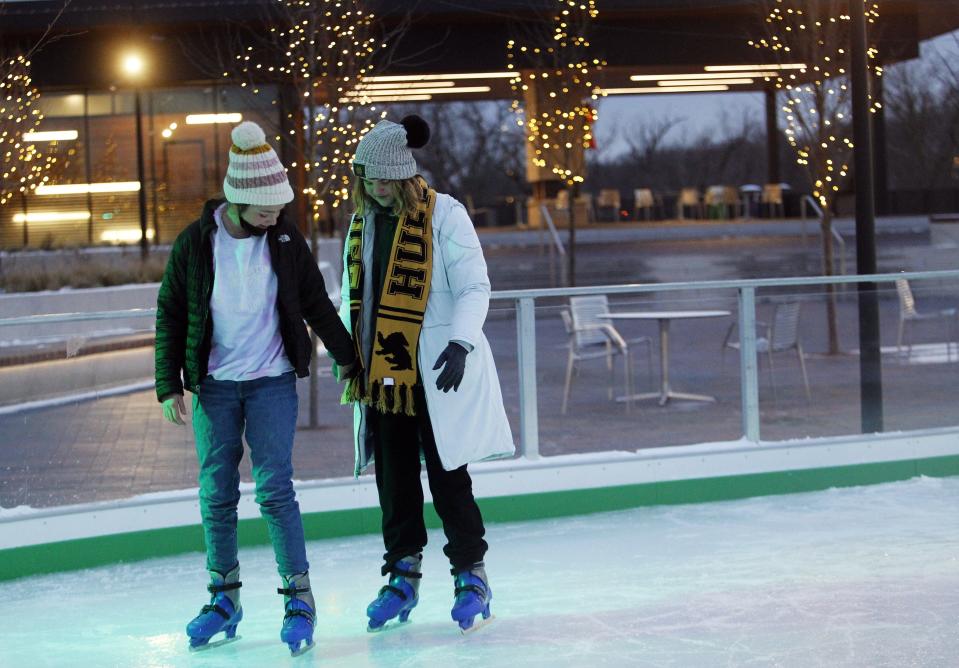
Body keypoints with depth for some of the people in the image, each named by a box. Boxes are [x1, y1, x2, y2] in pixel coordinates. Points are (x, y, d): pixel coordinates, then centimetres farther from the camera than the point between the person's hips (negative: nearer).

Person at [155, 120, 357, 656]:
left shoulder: (285, 240, -3)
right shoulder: (195, 243, -6)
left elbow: (316, 305, 9)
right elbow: (171, 316, 2)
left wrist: (347, 356, 15)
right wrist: (170, 385, -1)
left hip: (273, 381, -1)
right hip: (214, 385, 1)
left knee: (275, 488, -8)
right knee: (217, 495, 5)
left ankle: (300, 596, -2)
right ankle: (225, 597, 17)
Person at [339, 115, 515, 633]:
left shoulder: (444, 215, -9)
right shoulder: (363, 221, 11)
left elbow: (474, 287, -10)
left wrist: (461, 342, -22)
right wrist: (345, 343, 9)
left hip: (437, 374, -6)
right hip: (382, 371, 6)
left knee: (447, 476, -3)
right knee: (394, 479, 9)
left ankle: (471, 575, 11)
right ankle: (403, 576, 20)